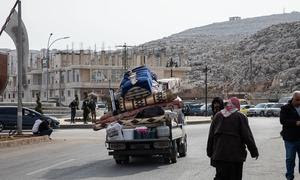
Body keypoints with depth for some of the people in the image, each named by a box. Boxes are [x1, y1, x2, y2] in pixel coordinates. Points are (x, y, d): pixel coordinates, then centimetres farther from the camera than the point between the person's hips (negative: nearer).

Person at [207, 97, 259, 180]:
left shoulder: (217, 116, 10)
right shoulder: (240, 117, -4)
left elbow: (211, 136, 13)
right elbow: (247, 136, -6)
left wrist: (210, 152, 19)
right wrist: (254, 151, 2)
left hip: (218, 155, 4)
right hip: (235, 155, -3)